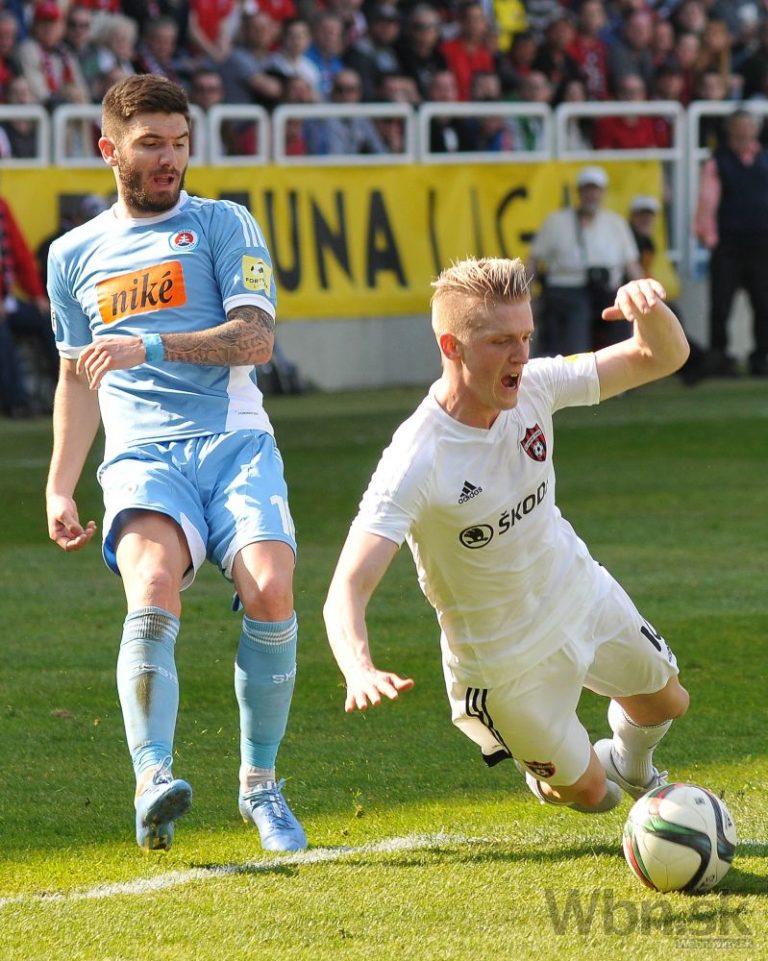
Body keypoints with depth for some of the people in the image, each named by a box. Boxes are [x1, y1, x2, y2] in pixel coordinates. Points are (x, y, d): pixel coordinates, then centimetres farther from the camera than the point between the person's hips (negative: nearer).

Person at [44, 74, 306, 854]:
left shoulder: (223, 225, 10)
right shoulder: (75, 254, 19)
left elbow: (256, 338, -3)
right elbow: (77, 378, 28)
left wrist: (152, 347, -14)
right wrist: (59, 488, 21)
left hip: (234, 440, -1)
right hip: (141, 456, 1)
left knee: (270, 591, -23)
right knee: (153, 589, -29)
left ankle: (260, 784, -5)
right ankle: (152, 781, -41)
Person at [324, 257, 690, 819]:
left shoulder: (532, 388, -20)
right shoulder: (415, 462, -37)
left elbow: (664, 357, -14)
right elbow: (348, 588, -43)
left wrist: (649, 309, -38)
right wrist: (360, 670, -63)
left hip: (582, 591, 5)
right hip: (503, 658, -5)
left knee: (666, 704, 25)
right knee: (586, 792, 10)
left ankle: (631, 767, 61)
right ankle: (547, 771, 47)